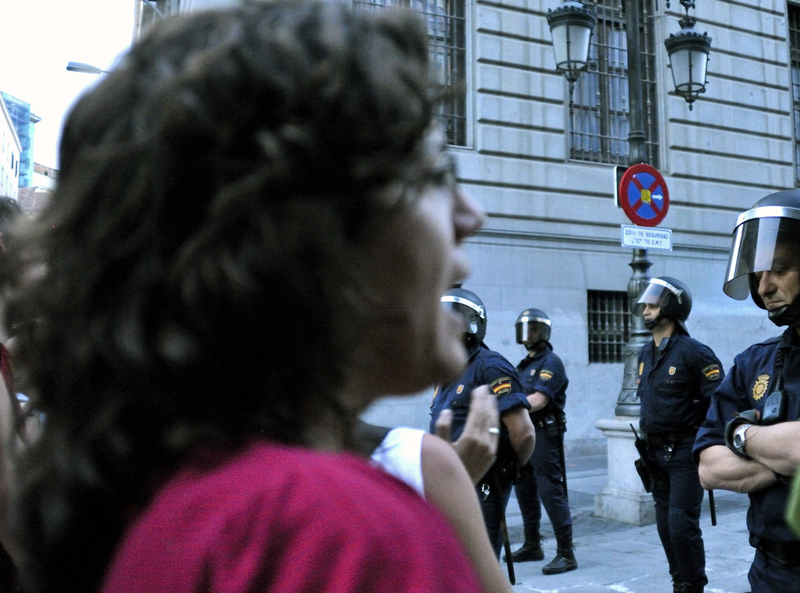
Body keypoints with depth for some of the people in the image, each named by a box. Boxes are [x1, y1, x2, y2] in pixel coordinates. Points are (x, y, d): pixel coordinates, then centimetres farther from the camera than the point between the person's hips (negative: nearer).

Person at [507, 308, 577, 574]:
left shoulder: (550, 362, -10)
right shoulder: (524, 364, 17)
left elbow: (538, 401, -21)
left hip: (544, 435, -9)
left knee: (551, 492, -8)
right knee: (525, 491, 14)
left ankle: (566, 553, -1)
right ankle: (532, 546, 27)